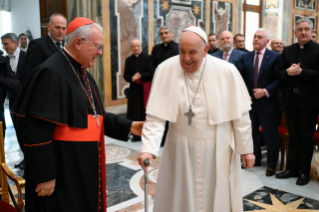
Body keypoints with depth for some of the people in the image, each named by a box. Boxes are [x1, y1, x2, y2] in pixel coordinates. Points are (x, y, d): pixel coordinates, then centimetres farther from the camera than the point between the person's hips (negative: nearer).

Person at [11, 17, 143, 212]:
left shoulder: (83, 73, 9)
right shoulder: (51, 73, -20)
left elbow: (95, 115, 15)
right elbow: (37, 131, -22)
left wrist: (128, 126, 5)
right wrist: (44, 175, -20)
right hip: (62, 169, -9)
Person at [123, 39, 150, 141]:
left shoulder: (147, 58, -2)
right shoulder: (129, 60, 8)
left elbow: (151, 73, -8)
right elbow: (126, 75, 4)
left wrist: (140, 76, -16)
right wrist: (133, 78, -15)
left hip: (145, 88, -3)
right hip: (133, 89, 3)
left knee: (145, 111, 1)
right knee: (135, 111, 2)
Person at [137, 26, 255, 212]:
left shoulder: (226, 71, -14)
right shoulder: (166, 70, -13)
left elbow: (240, 114, -5)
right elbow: (156, 116, -13)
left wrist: (246, 148, 0)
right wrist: (148, 148, -23)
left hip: (218, 149, 0)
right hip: (181, 148, 1)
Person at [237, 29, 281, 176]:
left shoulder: (275, 57, -4)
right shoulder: (245, 57, 8)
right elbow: (239, 76, 5)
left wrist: (266, 91, -18)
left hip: (268, 102, -4)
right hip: (250, 101, 4)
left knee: (271, 134, 4)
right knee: (252, 132, 13)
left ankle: (272, 164, 18)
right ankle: (255, 159, 29)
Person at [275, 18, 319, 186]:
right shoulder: (287, 51, 9)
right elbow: (279, 74, 6)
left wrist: (301, 71, -22)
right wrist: (288, 72, -14)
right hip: (291, 100, 4)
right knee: (293, 136, 13)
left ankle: (305, 171, 20)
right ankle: (292, 168, 25)